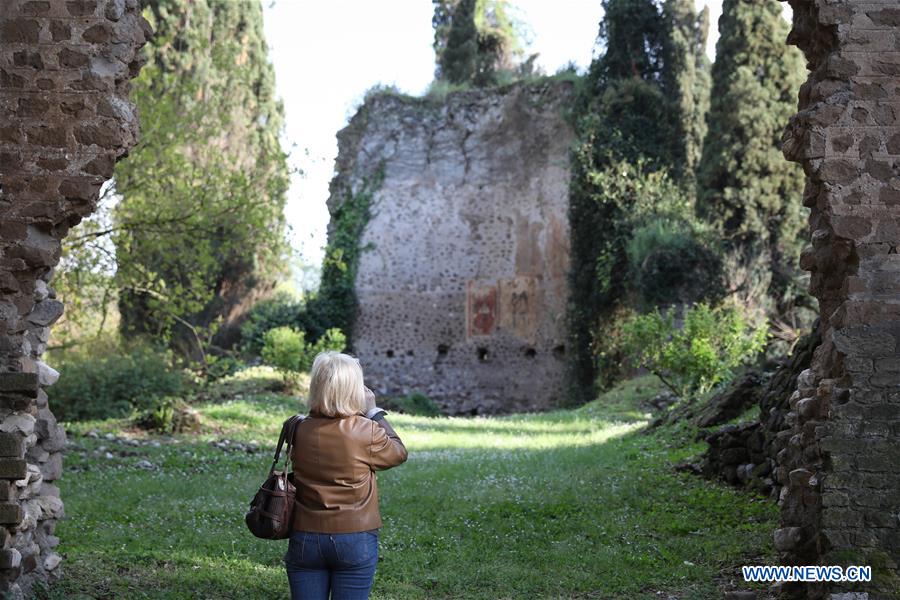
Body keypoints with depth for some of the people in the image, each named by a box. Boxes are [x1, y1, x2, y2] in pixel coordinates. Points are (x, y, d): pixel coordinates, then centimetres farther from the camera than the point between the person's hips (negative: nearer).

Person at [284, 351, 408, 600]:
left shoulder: (299, 430, -4)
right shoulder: (366, 432, -14)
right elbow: (399, 452, 5)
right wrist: (374, 411, 11)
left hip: (305, 539, 3)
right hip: (355, 541, -3)